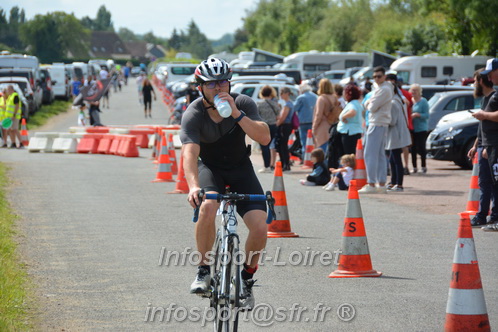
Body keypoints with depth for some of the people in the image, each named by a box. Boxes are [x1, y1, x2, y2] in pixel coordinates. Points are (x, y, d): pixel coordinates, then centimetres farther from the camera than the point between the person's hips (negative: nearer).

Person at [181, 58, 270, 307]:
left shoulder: (243, 103, -16)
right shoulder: (193, 115, -22)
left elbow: (264, 138, -27)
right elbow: (190, 153, -35)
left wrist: (236, 113, -37)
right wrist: (193, 186, -52)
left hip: (240, 169, 2)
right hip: (209, 168, -2)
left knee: (260, 227, -18)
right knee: (208, 207, -35)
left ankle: (247, 278, 8)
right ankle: (204, 270, -15)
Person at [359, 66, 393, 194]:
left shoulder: (384, 89, -15)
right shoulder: (377, 87, 18)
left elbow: (372, 107, -16)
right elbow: (367, 104, 21)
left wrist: (370, 104, 3)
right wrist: (370, 103, 2)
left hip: (377, 124, -11)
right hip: (382, 124, 11)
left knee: (370, 154, -11)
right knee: (380, 155, 10)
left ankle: (371, 184, -13)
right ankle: (382, 184, 12)